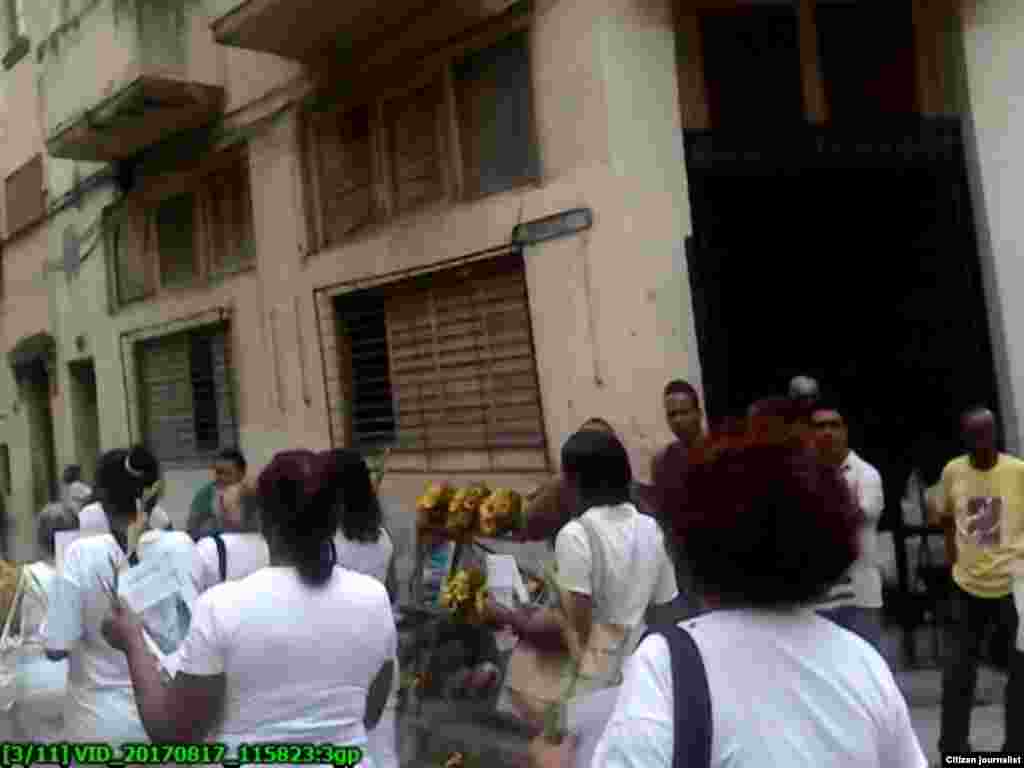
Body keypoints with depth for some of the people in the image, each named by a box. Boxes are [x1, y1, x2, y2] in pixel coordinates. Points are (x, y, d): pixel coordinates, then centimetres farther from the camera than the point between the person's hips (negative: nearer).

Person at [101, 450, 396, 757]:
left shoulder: (222, 606, -20)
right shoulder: (374, 598, -11)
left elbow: (171, 732, -12)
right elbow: (370, 715, 1)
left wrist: (132, 642, -2)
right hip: (350, 758, 3)